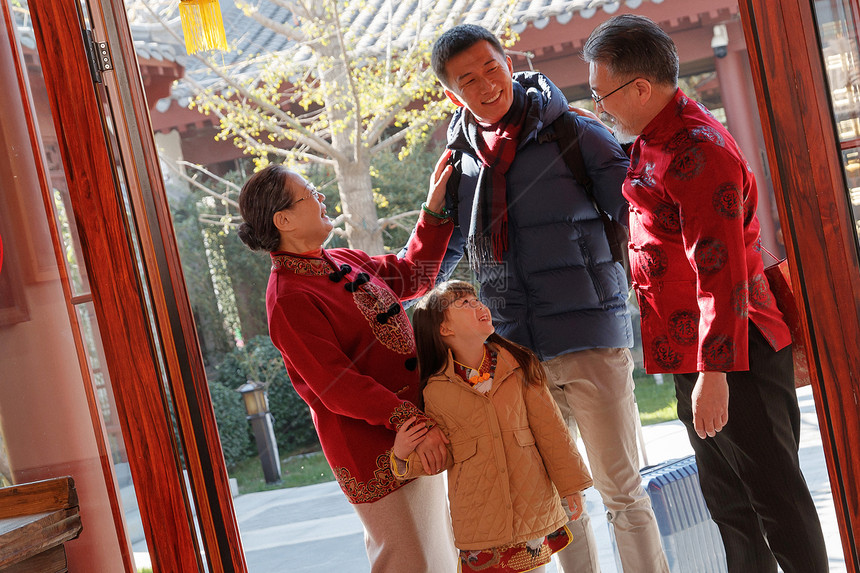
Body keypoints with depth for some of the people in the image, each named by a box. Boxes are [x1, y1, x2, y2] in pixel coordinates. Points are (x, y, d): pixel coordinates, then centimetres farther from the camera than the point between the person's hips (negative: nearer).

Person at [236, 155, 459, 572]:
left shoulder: (342, 262, 9)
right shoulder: (289, 298, -18)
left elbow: (413, 276, 24)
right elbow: (338, 388, -22)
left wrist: (434, 210, 15)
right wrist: (414, 423, -26)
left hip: (412, 424, 9)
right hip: (369, 447, -9)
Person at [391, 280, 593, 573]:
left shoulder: (519, 365, 1)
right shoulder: (436, 390, -2)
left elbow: (548, 426, 4)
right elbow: (442, 455, 7)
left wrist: (571, 483, 5)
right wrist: (405, 456, -12)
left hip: (532, 502, 1)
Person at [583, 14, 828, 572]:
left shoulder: (696, 149, -20)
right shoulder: (653, 143, 13)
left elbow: (721, 269, -25)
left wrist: (714, 370, -27)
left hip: (732, 357, -10)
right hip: (694, 356, 10)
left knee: (776, 495, 0)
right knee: (726, 497, 17)